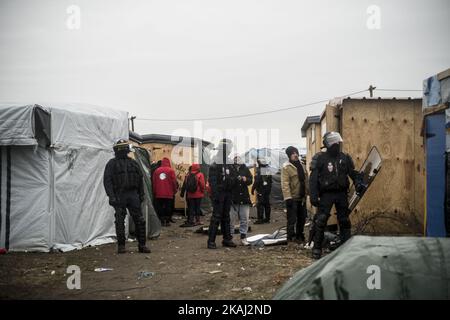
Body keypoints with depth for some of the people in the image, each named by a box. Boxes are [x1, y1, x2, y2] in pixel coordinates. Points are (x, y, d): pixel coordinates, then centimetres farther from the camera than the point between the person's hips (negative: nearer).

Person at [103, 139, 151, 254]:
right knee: (120, 221, 0)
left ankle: (142, 245, 7)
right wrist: (111, 196, -14)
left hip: (133, 195, 3)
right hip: (119, 196, -3)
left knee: (139, 220, 1)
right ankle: (121, 246, 9)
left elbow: (140, 179, 17)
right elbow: (107, 181, -5)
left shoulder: (133, 163, 14)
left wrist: (141, 194, 11)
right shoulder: (112, 163, 2)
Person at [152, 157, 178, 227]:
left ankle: (162, 221, 5)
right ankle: (167, 221, 3)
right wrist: (175, 190, 7)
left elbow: (154, 182, 6)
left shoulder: (157, 171, 5)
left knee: (160, 207, 7)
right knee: (168, 207, 4)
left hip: (158, 194, 2)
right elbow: (174, 182, -5)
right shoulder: (171, 170, -4)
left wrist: (154, 191, 14)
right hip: (169, 193, -2)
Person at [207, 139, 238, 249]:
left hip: (227, 194, 7)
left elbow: (234, 177, 20)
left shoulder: (229, 163, 14)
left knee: (226, 216, 12)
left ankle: (227, 239, 17)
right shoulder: (215, 163, -9)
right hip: (219, 193, -7)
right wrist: (215, 194, -21)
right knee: (216, 216, -9)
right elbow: (212, 181, -15)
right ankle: (211, 241, -6)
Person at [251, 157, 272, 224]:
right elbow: (270, 181, 18)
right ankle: (267, 218, 17)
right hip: (268, 189, 8)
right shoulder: (268, 170, 10)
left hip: (261, 190, -8)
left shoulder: (259, 170, -14)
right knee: (267, 204, 12)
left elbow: (257, 181, -18)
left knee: (260, 204, -6)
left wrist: (253, 189, -11)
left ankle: (260, 219, -8)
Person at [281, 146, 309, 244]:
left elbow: (306, 181, 18)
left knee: (302, 218, 14)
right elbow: (285, 184, -17)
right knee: (292, 219, -4)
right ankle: (291, 238, 3)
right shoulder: (286, 167, -10)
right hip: (292, 198, -7)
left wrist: (307, 193, 13)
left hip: (302, 198, 7)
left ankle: (300, 236, 27)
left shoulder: (301, 166, 13)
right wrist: (288, 198, -23)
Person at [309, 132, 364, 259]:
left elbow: (353, 173, 11)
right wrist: (313, 196, -14)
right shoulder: (320, 159, -7)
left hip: (342, 193, 4)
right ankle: (317, 248, 3)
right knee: (321, 220, -7)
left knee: (344, 220, 10)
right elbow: (313, 179, -8)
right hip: (326, 194, -4)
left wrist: (358, 183, -10)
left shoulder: (345, 158, 4)